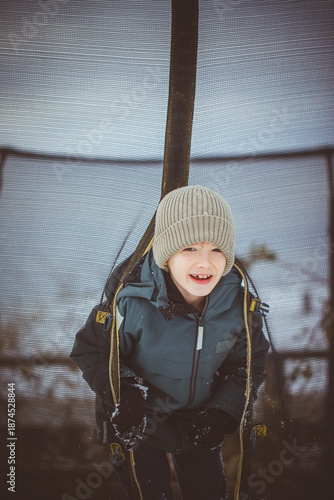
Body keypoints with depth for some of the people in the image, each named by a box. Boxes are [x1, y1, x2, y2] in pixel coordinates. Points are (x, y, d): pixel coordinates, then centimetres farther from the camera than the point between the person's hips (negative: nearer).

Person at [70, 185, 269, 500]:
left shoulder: (239, 304, -18)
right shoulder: (133, 301, -29)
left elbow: (250, 363, -1)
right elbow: (90, 350, -14)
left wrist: (224, 411, -11)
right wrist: (121, 389, -28)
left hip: (199, 424, 3)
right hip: (139, 425, -3)